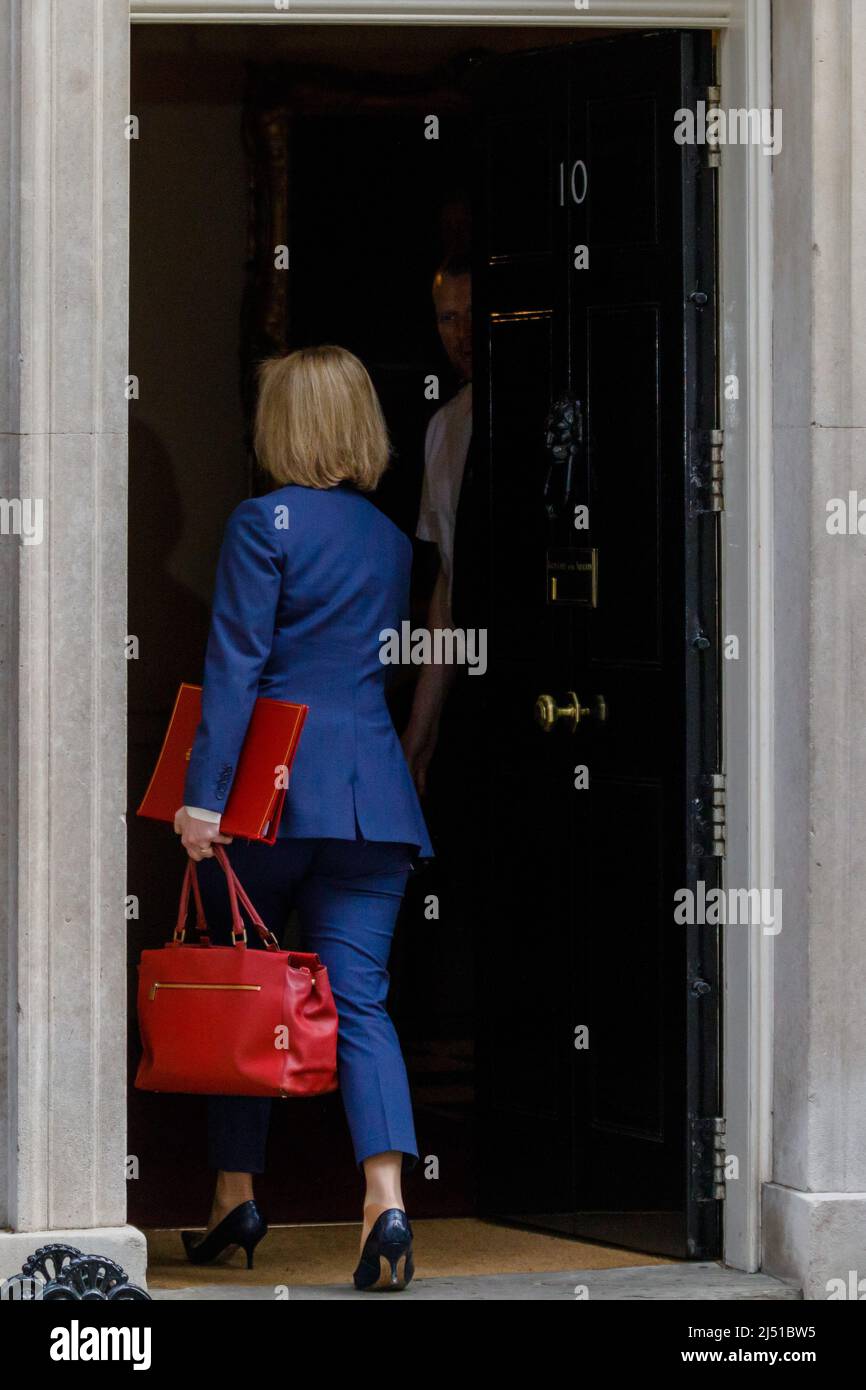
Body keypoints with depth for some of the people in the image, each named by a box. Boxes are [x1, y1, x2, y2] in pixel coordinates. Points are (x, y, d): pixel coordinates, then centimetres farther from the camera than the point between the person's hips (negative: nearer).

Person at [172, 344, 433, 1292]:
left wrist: (202, 792, -15)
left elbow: (235, 667, -12)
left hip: (274, 789, -4)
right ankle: (386, 1200, -19)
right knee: (359, 999, -1)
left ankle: (236, 1194, 17)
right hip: (374, 797, 4)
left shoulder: (262, 525, -6)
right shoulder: (390, 540, 14)